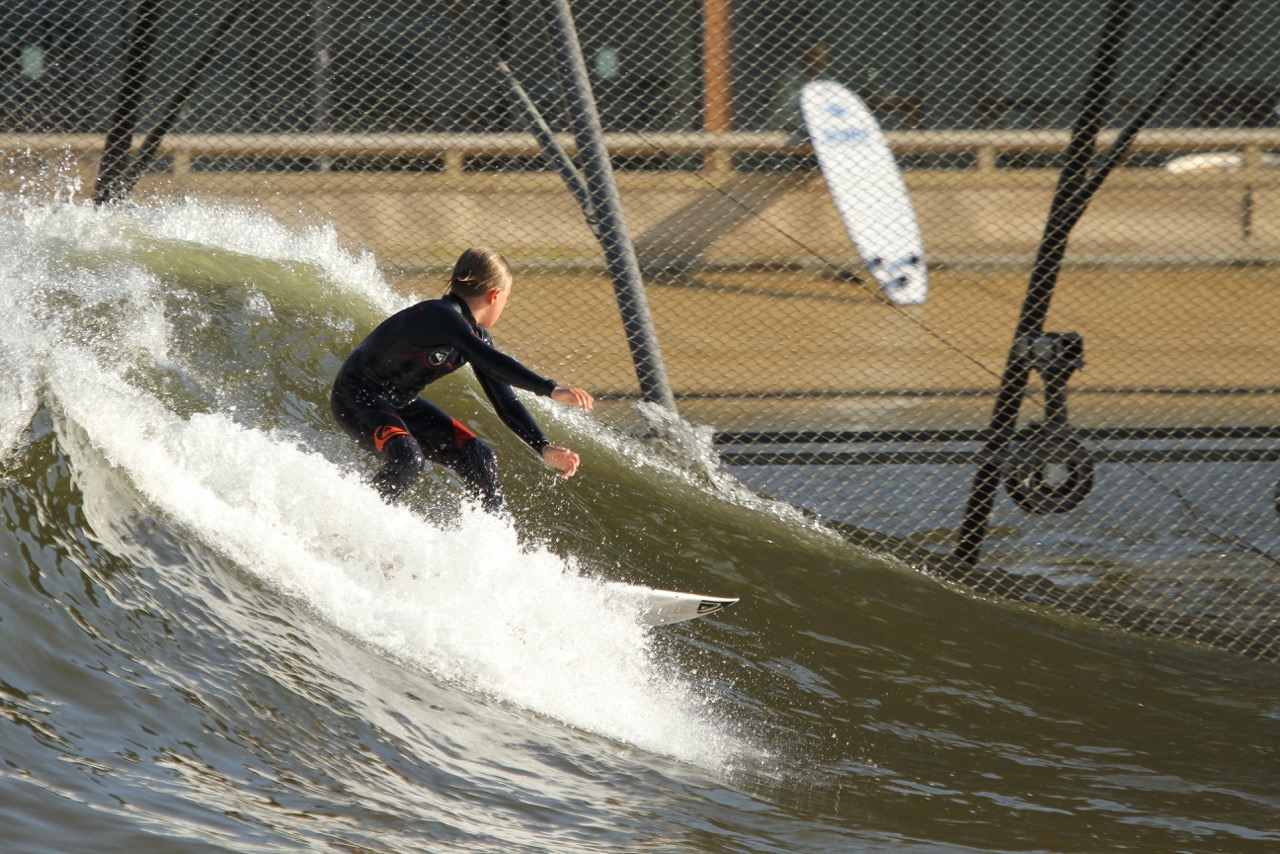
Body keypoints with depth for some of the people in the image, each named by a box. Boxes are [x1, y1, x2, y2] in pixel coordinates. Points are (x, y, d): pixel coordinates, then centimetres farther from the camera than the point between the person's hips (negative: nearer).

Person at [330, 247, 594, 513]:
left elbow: (505, 402, 7)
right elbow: (491, 362, -43)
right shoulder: (441, 315, -28)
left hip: (399, 404, 10)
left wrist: (544, 448, -3)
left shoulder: (477, 337, 2)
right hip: (356, 394, -10)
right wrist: (551, 390, -50)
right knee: (408, 458, -35)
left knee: (479, 458, 1)